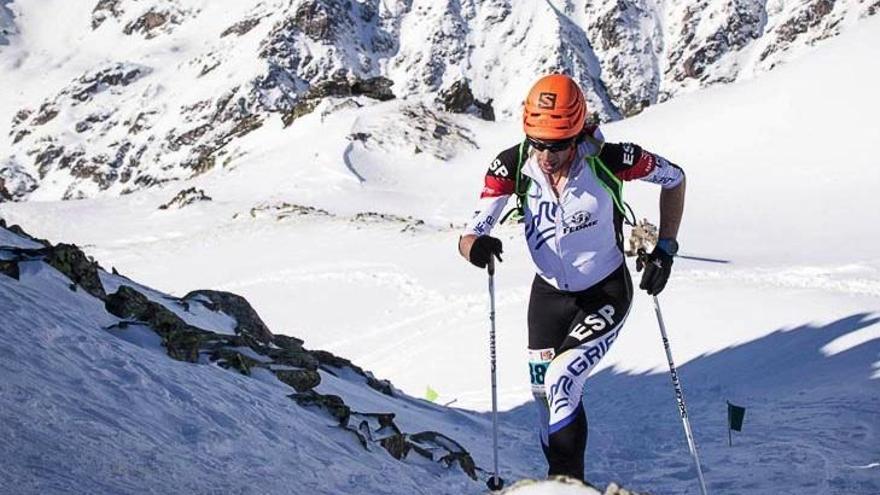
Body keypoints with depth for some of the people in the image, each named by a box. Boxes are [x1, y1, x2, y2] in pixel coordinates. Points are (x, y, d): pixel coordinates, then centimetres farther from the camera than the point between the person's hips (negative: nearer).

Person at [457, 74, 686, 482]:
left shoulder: (608, 160, -26)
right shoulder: (511, 166, -21)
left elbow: (674, 177, -8)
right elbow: (471, 236, -23)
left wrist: (665, 247, -11)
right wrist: (474, 245, -47)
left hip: (607, 294, -4)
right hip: (549, 294, 4)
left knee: (561, 382, -19)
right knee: (545, 396, 13)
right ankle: (564, 478, 36)